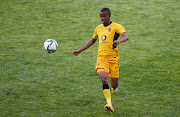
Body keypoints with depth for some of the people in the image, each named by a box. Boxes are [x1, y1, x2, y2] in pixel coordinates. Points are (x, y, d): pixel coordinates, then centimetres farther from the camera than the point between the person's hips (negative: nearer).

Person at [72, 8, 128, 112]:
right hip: (101, 58, 3)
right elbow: (92, 40, 30)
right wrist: (80, 50, 30)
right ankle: (109, 104, -27)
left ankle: (114, 88, 43)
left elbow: (126, 37, -19)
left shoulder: (116, 26, -2)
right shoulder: (98, 28, 14)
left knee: (114, 84, 4)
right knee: (104, 79, -21)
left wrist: (119, 41, -41)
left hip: (113, 58, -3)